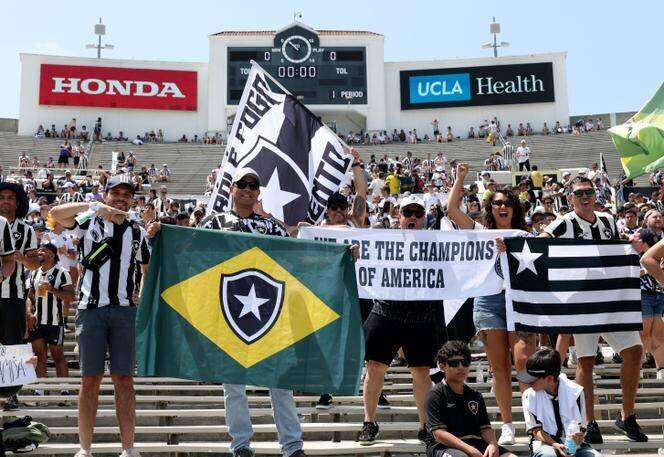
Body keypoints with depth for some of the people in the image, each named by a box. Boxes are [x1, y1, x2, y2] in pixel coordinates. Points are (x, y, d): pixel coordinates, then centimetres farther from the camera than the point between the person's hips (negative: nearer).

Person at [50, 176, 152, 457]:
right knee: (90, 380, 1)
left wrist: (141, 296, 11)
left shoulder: (137, 232, 14)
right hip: (91, 308, -2)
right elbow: (56, 214, -12)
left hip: (125, 310, 2)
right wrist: (93, 206, -22)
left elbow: (148, 267, 25)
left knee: (124, 380, 1)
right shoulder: (90, 222, 6)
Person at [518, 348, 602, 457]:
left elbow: (580, 426, -2)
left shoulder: (575, 391, -8)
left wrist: (578, 437, -27)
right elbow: (536, 430, -7)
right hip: (545, 442, -1)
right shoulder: (529, 395, -8)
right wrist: (554, 444, -25)